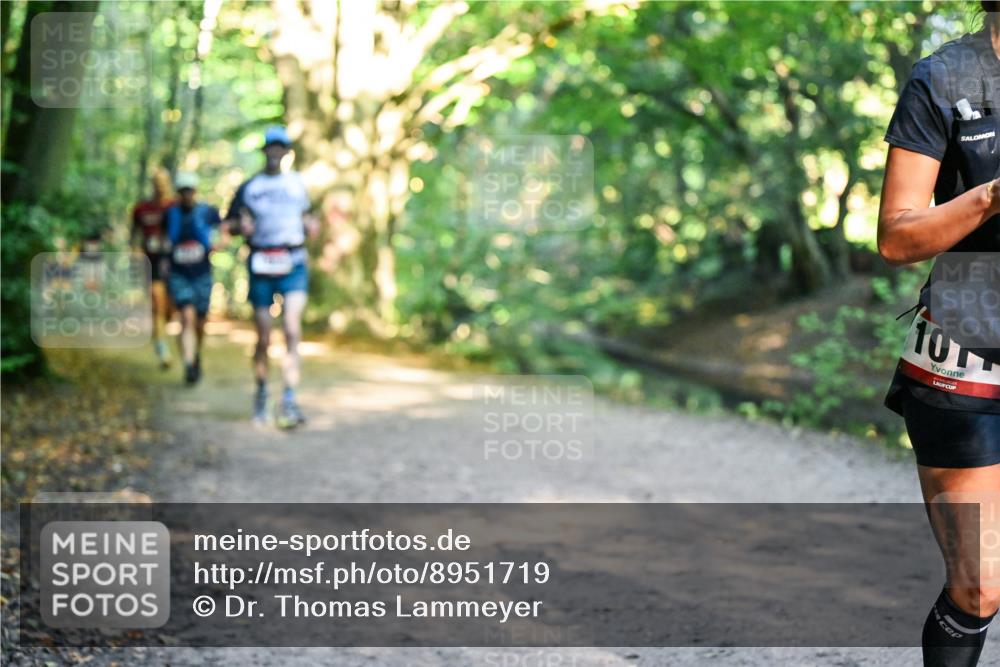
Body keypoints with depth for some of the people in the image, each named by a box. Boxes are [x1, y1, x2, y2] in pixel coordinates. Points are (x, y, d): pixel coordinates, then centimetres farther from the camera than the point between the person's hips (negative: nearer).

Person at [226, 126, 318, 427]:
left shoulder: (297, 183, 13)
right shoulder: (249, 187, 8)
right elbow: (229, 222, 10)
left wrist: (310, 226, 3)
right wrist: (241, 226, -12)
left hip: (294, 266, 0)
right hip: (261, 266, 0)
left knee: (292, 331, -15)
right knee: (263, 338, 4)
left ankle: (289, 402, -18)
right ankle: (261, 393, 26)